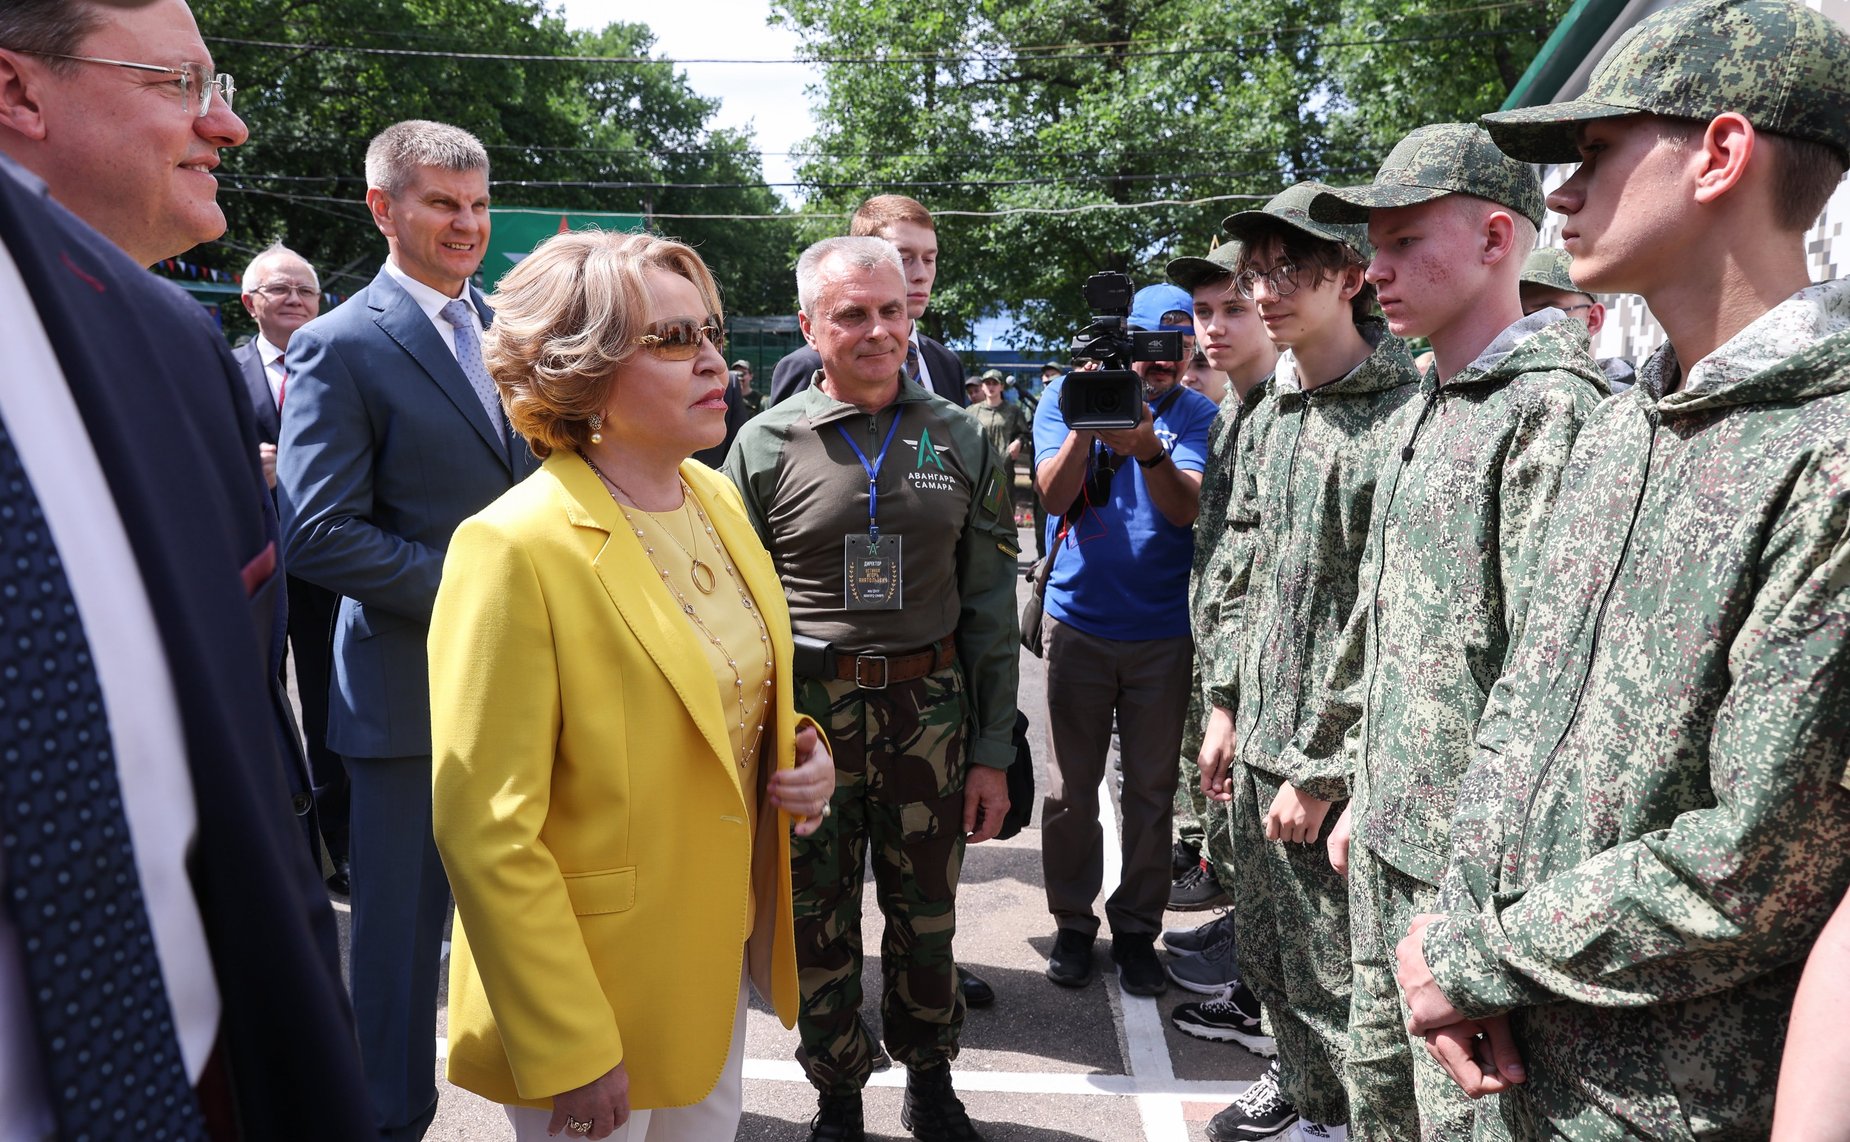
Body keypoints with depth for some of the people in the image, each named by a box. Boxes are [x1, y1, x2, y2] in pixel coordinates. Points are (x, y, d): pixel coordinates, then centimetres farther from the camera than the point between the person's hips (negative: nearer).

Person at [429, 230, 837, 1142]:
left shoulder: (716, 496, 2)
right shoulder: (516, 548, -22)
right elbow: (486, 833, -20)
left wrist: (800, 752, -5)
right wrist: (570, 1056, -17)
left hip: (724, 950, 7)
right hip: (603, 984, -7)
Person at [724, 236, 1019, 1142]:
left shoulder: (959, 441, 2)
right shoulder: (766, 445, -2)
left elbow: (991, 607, 4)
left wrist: (993, 752, 1)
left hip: (929, 711, 1)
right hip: (807, 717, -1)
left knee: (926, 919, 15)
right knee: (818, 928, 11)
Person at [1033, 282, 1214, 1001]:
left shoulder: (1196, 414, 1)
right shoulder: (1067, 396, 0)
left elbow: (1186, 509, -14)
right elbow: (1054, 493, -12)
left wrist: (1149, 449, -32)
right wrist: (1086, 423, -28)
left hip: (1164, 630, 1)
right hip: (1079, 622, 0)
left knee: (1152, 791, 9)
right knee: (1069, 790, 7)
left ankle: (1136, 927, 24)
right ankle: (1072, 922, 23)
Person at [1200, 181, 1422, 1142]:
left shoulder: (1406, 417, -16)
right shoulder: (1265, 421, 10)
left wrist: (1321, 770, -16)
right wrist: (1226, 704, 13)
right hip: (1257, 742, 7)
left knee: (1329, 970, 6)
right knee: (1262, 947, 21)